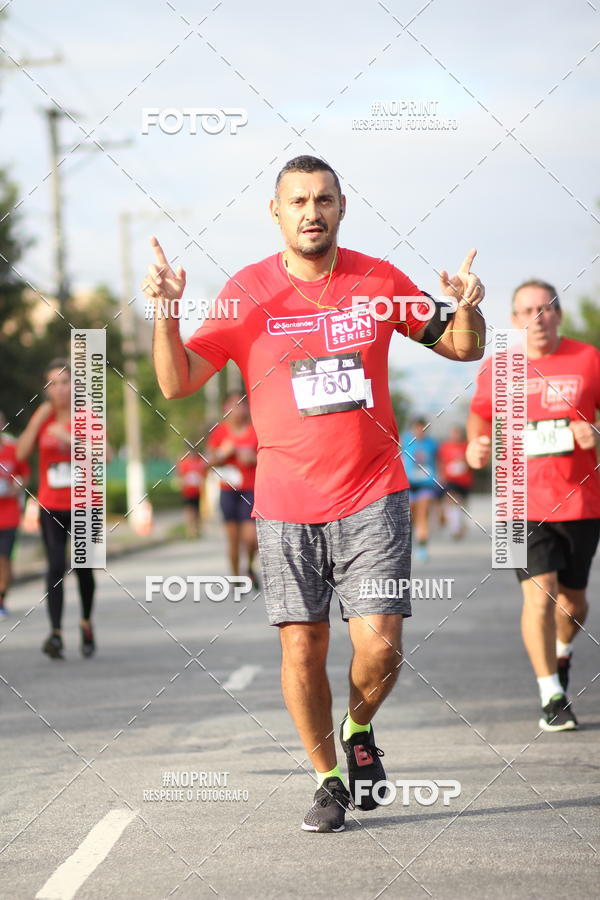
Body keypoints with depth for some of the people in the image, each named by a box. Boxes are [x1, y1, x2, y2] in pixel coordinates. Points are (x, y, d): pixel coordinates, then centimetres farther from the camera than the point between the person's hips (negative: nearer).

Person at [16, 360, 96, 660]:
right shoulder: (42, 416, 6)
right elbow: (21, 453, -4)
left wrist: (70, 439, -24)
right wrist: (38, 420, -11)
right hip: (51, 506, 1)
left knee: (82, 566, 4)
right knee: (56, 565, -13)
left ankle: (86, 622, 28)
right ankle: (55, 633, -18)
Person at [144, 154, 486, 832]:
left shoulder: (379, 281, 2)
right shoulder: (247, 292, -1)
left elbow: (462, 348, 13)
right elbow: (176, 383, -2)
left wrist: (466, 310, -9)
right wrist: (166, 314, -18)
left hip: (372, 497, 0)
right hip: (286, 504, 0)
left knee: (380, 647, -8)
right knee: (301, 650, 1)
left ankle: (359, 731, 24)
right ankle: (328, 780, 20)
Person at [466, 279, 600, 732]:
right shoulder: (496, 368, 3)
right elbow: (480, 413, 19)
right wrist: (476, 448, -1)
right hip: (525, 502, -1)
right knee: (538, 593, -14)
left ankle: (563, 651, 46)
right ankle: (552, 697, -6)